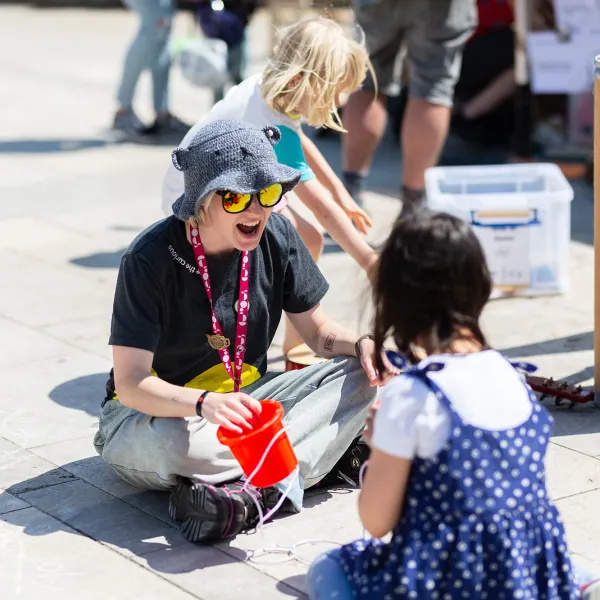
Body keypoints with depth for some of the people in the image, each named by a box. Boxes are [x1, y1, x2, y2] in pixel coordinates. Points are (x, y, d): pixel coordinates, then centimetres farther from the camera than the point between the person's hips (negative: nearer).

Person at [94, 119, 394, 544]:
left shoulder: (276, 237, -6)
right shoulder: (151, 258, -21)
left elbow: (319, 331, 5)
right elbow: (131, 383, -26)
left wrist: (361, 344, -19)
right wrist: (204, 403, -45)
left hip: (242, 400, 5)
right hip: (154, 410, -5)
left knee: (357, 375, -17)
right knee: (171, 443, -42)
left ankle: (250, 492, -31)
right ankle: (333, 454, -27)